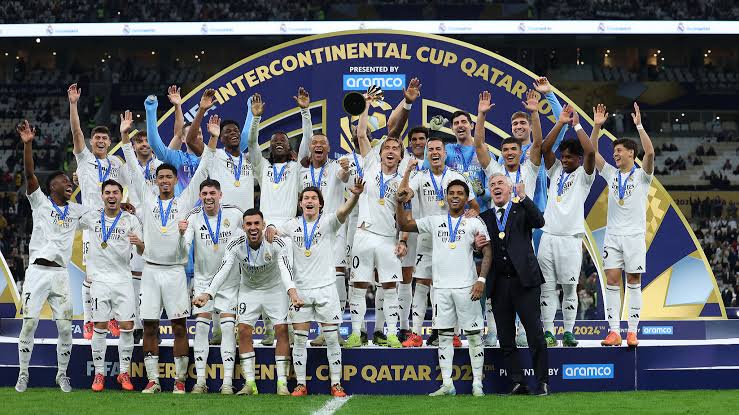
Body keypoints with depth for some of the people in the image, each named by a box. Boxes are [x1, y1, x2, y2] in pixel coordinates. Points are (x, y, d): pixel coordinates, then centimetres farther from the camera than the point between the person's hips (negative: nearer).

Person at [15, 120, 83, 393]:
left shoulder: (76, 211, 17)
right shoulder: (40, 202, 5)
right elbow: (29, 174, -7)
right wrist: (28, 144, -17)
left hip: (60, 274, 4)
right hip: (37, 270, -3)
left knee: (65, 328, 0)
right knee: (29, 323, -6)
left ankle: (62, 375, 13)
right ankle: (23, 374, 6)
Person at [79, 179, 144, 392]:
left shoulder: (131, 220, 3)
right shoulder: (91, 217, 6)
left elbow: (142, 252, 0)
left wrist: (139, 243, -19)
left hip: (123, 279, 0)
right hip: (100, 279, 0)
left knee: (127, 326, -3)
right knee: (100, 327, -1)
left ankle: (124, 372, 7)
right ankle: (99, 373, 6)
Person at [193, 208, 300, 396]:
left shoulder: (277, 243, -27)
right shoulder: (236, 244, -22)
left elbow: (286, 269, -41)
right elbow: (223, 271, -29)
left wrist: (292, 293, -60)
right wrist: (207, 294, -45)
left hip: (274, 288, -2)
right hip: (248, 289, 2)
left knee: (282, 330, -10)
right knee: (244, 331, -7)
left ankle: (282, 383, -3)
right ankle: (250, 383, 0)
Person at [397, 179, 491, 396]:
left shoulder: (474, 223, 4)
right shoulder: (434, 221, 13)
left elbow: (487, 252, -1)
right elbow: (404, 225, 14)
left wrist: (481, 279, -12)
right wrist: (399, 203, -2)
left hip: (466, 287, -3)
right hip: (441, 287, 3)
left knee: (474, 334, -1)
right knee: (444, 335, 5)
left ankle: (477, 384, 2)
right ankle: (447, 384, 8)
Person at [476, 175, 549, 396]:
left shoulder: (522, 210, 7)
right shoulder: (485, 217, 15)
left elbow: (539, 222, -14)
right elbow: (481, 253, 17)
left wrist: (523, 197, -22)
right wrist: (477, 244, -5)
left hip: (524, 280, -4)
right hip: (499, 284, 4)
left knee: (535, 333, -5)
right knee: (506, 338, 4)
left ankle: (542, 382, 0)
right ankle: (518, 383, 11)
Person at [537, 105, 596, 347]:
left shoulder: (583, 175, 4)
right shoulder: (556, 171, 16)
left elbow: (590, 152, -13)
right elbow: (544, 148, 3)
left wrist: (577, 125, -5)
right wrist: (561, 123, -2)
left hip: (570, 238, -4)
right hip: (549, 236, 4)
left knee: (569, 288, 0)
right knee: (547, 287, 2)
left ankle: (569, 332, 5)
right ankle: (548, 332, 4)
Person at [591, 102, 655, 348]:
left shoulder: (641, 175, -2)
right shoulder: (611, 174, 10)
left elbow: (650, 153, -19)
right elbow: (592, 152, 5)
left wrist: (639, 125, -24)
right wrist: (597, 126, -5)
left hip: (634, 236, -4)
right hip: (613, 235, 4)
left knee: (634, 283, -1)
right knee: (612, 282, -2)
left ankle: (632, 331, 0)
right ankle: (614, 331, -2)